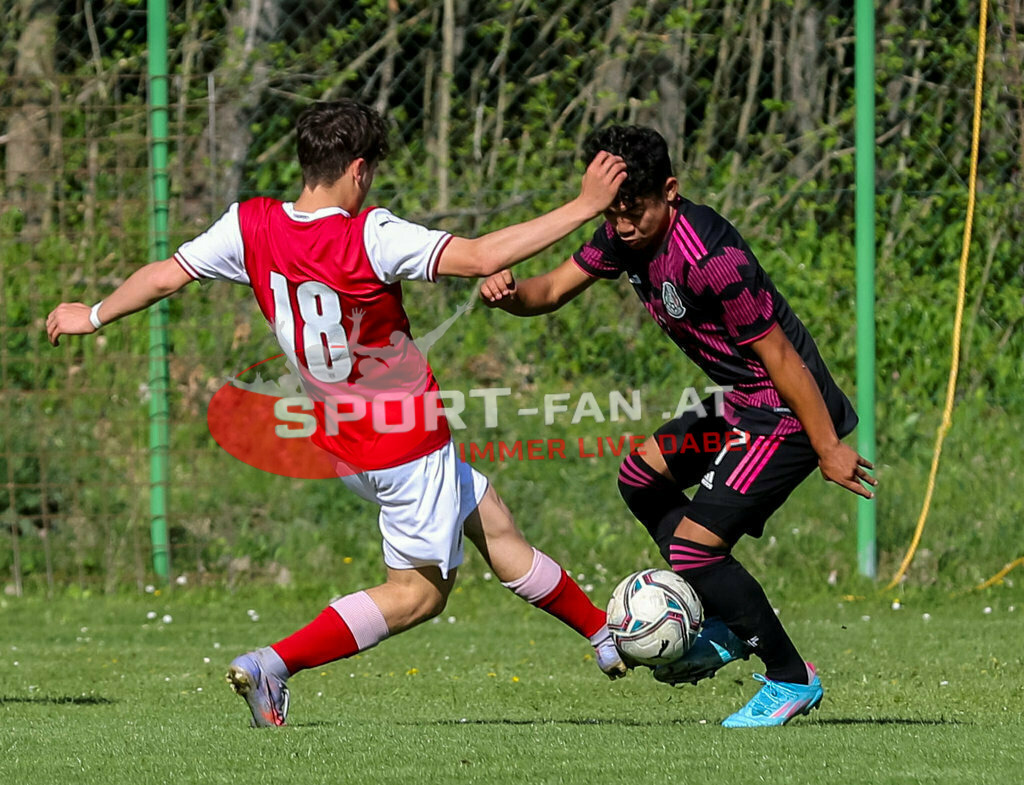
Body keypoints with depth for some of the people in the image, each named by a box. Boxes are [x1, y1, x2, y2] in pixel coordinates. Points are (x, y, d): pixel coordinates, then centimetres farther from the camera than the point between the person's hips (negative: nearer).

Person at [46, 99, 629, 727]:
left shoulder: (252, 226, -7)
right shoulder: (370, 238, -24)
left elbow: (165, 276, 2)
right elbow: (479, 258, -30)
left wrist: (94, 317, 21)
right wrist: (583, 209, -25)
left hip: (343, 440, 8)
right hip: (407, 443, -8)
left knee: (492, 521, 21)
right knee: (418, 592, 2)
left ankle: (605, 634, 31)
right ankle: (274, 664, -10)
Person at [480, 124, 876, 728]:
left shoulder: (709, 258, -30)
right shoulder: (627, 235, -2)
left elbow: (777, 354, -25)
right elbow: (554, 289, 6)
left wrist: (828, 449, -21)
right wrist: (509, 292, -18)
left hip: (788, 412, -10)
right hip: (739, 405, 10)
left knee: (694, 545, -14)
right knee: (641, 479, 23)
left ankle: (793, 680, 1)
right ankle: (724, 631, 29)